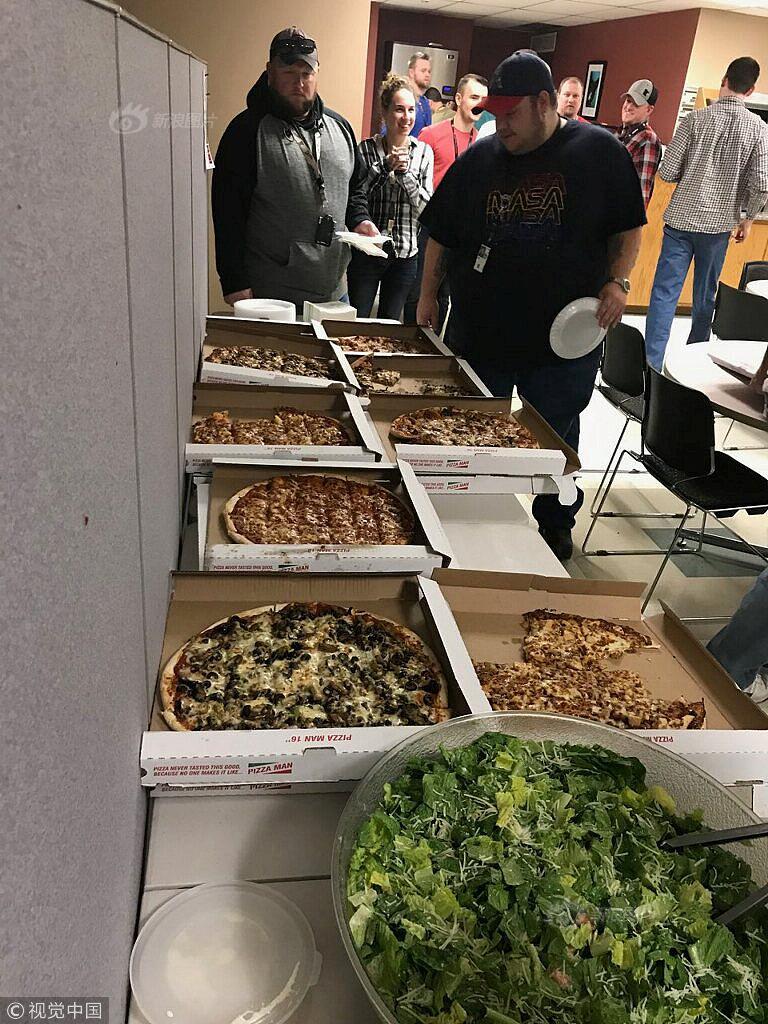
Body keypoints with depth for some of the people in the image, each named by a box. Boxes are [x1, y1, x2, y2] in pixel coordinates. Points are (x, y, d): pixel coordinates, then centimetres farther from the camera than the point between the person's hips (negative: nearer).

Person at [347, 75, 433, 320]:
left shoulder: (424, 152, 4)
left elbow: (426, 207, -2)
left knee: (390, 322, 11)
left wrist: (404, 172, -15)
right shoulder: (366, 149, -1)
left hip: (405, 254, 2)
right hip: (367, 251, -2)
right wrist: (386, 167, -18)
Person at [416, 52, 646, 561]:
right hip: (481, 333, 3)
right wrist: (429, 295, 8)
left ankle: (556, 526, 32)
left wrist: (618, 281, -11)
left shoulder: (601, 151, -1)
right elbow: (442, 235, 12)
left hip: (566, 339, -2)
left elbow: (628, 227, 3)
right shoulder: (479, 158, 6)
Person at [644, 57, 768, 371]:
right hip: (720, 224, 2)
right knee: (705, 297, 15)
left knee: (665, 292, -2)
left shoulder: (695, 119, -4)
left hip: (681, 219, -1)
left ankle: (651, 365, -7)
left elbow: (667, 171, -6)